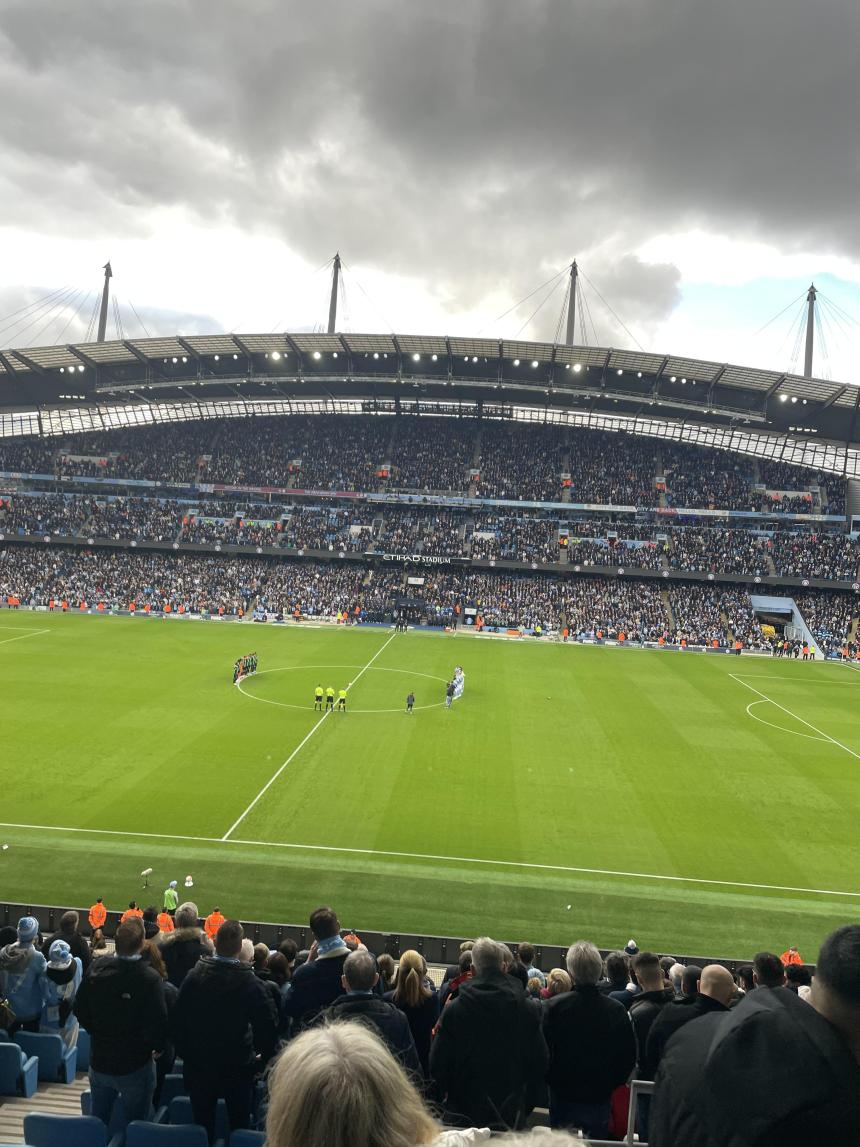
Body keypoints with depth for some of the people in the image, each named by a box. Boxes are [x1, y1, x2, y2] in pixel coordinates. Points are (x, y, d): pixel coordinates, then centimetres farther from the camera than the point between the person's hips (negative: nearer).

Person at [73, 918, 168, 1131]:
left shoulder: (97, 968, -12)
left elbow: (79, 1009, -1)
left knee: (98, 1122, 24)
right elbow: (158, 1021, -24)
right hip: (135, 1065, -4)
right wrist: (158, 1047, -3)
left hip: (99, 1061, 4)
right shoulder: (149, 977, -26)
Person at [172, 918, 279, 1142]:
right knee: (239, 1126, 15)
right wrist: (262, 1058, -1)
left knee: (202, 1125, 19)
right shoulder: (251, 983, -19)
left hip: (198, 1065, 2)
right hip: (238, 1067, -2)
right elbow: (269, 1024, -18)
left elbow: (177, 1019, -4)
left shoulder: (194, 976, -11)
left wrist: (185, 1052, 10)